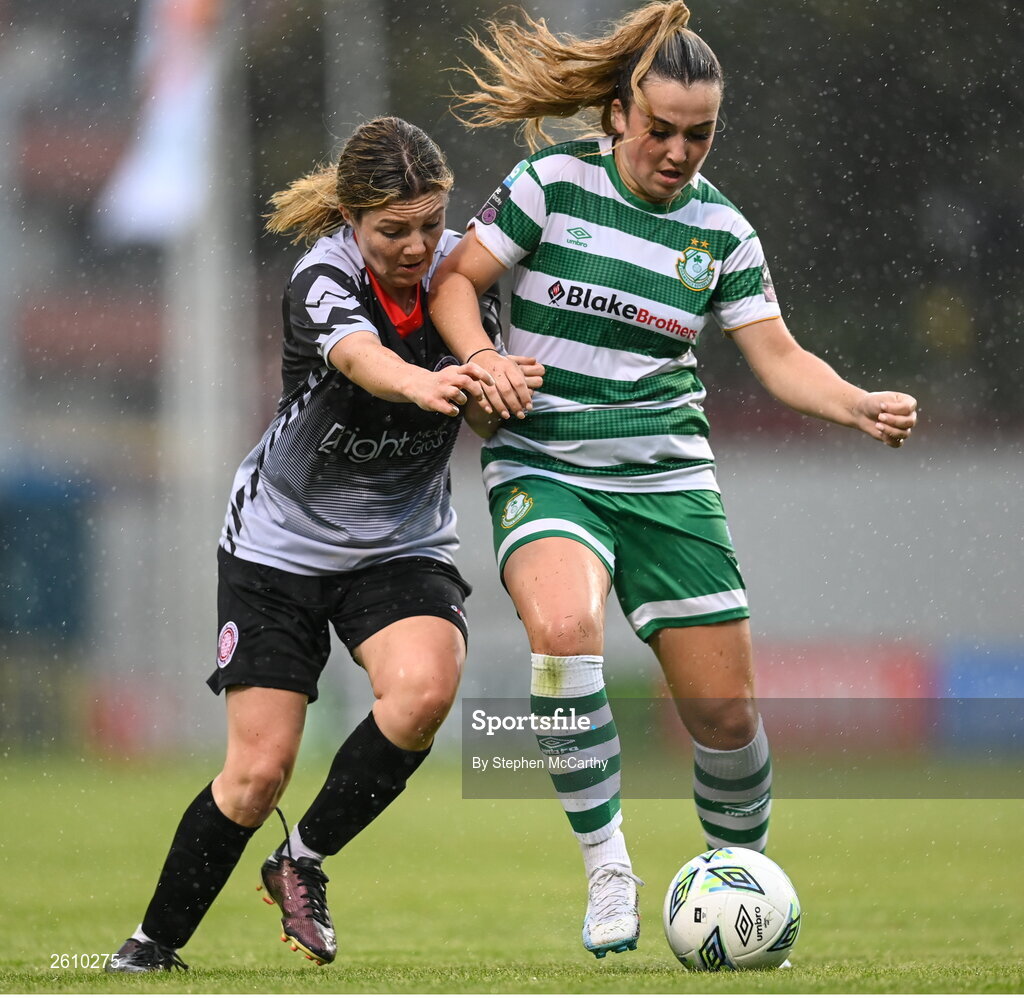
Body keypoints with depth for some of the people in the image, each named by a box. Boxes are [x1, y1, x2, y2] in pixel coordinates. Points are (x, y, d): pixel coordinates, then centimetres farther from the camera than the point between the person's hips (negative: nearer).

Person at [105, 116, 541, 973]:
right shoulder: (324, 279, -23)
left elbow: (486, 419, -5)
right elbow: (363, 359, -45)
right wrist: (422, 384, -66)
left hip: (405, 544, 3)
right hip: (281, 541, -3)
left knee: (424, 687, -27)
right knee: (258, 772, -6)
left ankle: (305, 860, -4)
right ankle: (156, 944, 17)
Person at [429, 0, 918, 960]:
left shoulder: (721, 231, 4)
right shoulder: (552, 183, -4)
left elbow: (779, 358, 4)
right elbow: (454, 279, -1)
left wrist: (860, 406, -14)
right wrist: (481, 356, -20)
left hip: (668, 476, 3)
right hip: (544, 469, -3)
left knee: (725, 709, 0)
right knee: (563, 628, -34)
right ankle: (606, 868, -20)